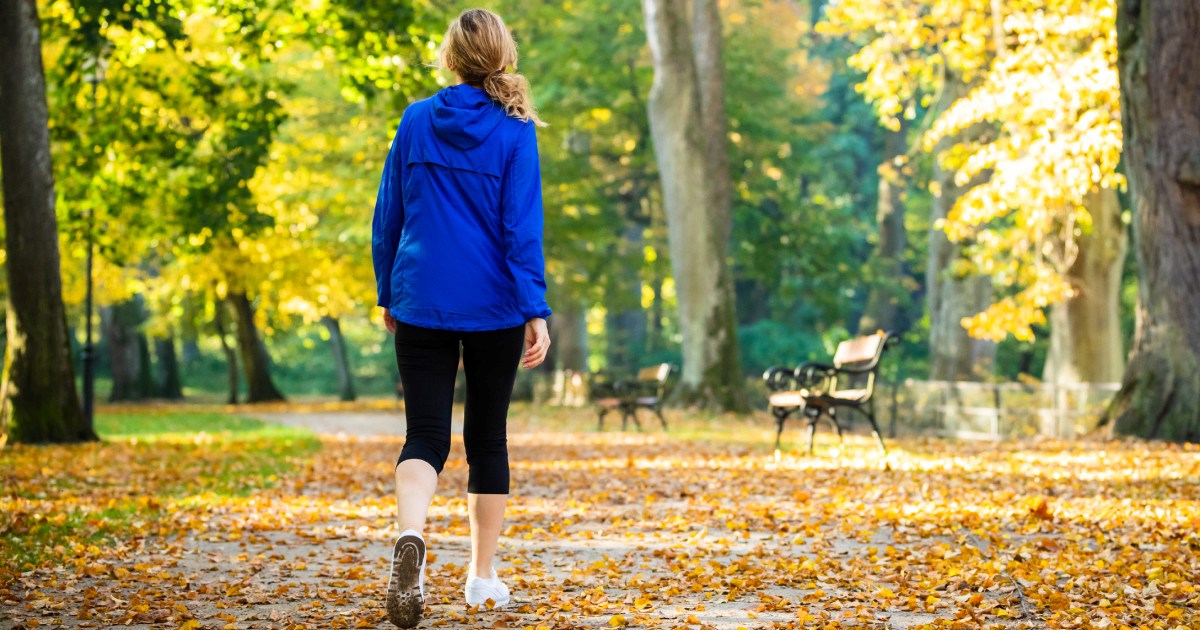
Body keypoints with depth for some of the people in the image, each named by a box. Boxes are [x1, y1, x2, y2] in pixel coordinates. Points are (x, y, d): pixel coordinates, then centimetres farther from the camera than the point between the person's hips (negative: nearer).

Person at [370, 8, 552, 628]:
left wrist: (388, 293, 17)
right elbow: (522, 227, -11)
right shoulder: (514, 131, -6)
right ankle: (483, 574, 20)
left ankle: (410, 536, -29)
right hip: (493, 309, -1)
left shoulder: (416, 120, 3)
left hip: (420, 304, 1)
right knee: (487, 435, 13)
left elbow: (388, 216, 7)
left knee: (426, 437, 1)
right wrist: (536, 310, -10)